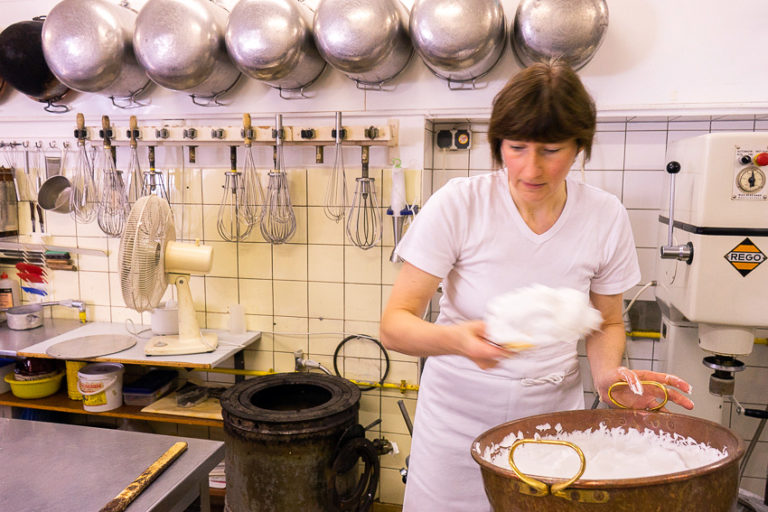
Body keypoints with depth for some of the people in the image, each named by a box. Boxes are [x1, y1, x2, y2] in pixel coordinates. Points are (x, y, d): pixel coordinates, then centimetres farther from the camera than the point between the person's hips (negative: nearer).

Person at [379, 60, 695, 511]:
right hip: (459, 418, -1)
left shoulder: (607, 217, -9)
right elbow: (394, 325, -20)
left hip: (553, 409, 2)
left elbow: (607, 323, 6)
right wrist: (456, 338, -39)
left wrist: (608, 373, -15)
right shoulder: (458, 205, -19)